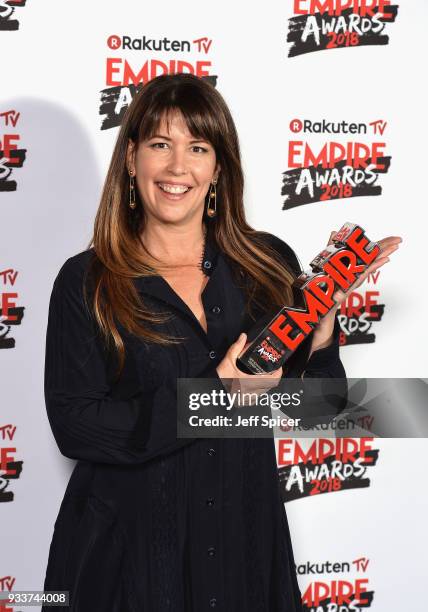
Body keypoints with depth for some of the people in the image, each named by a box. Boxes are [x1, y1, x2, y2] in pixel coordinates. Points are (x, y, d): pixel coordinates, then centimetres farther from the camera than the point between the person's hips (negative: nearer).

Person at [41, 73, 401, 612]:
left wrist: (320, 337, -17)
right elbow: (73, 425, -14)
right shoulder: (86, 282, -8)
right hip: (127, 545, -2)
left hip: (245, 537, 3)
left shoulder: (269, 262, -2)